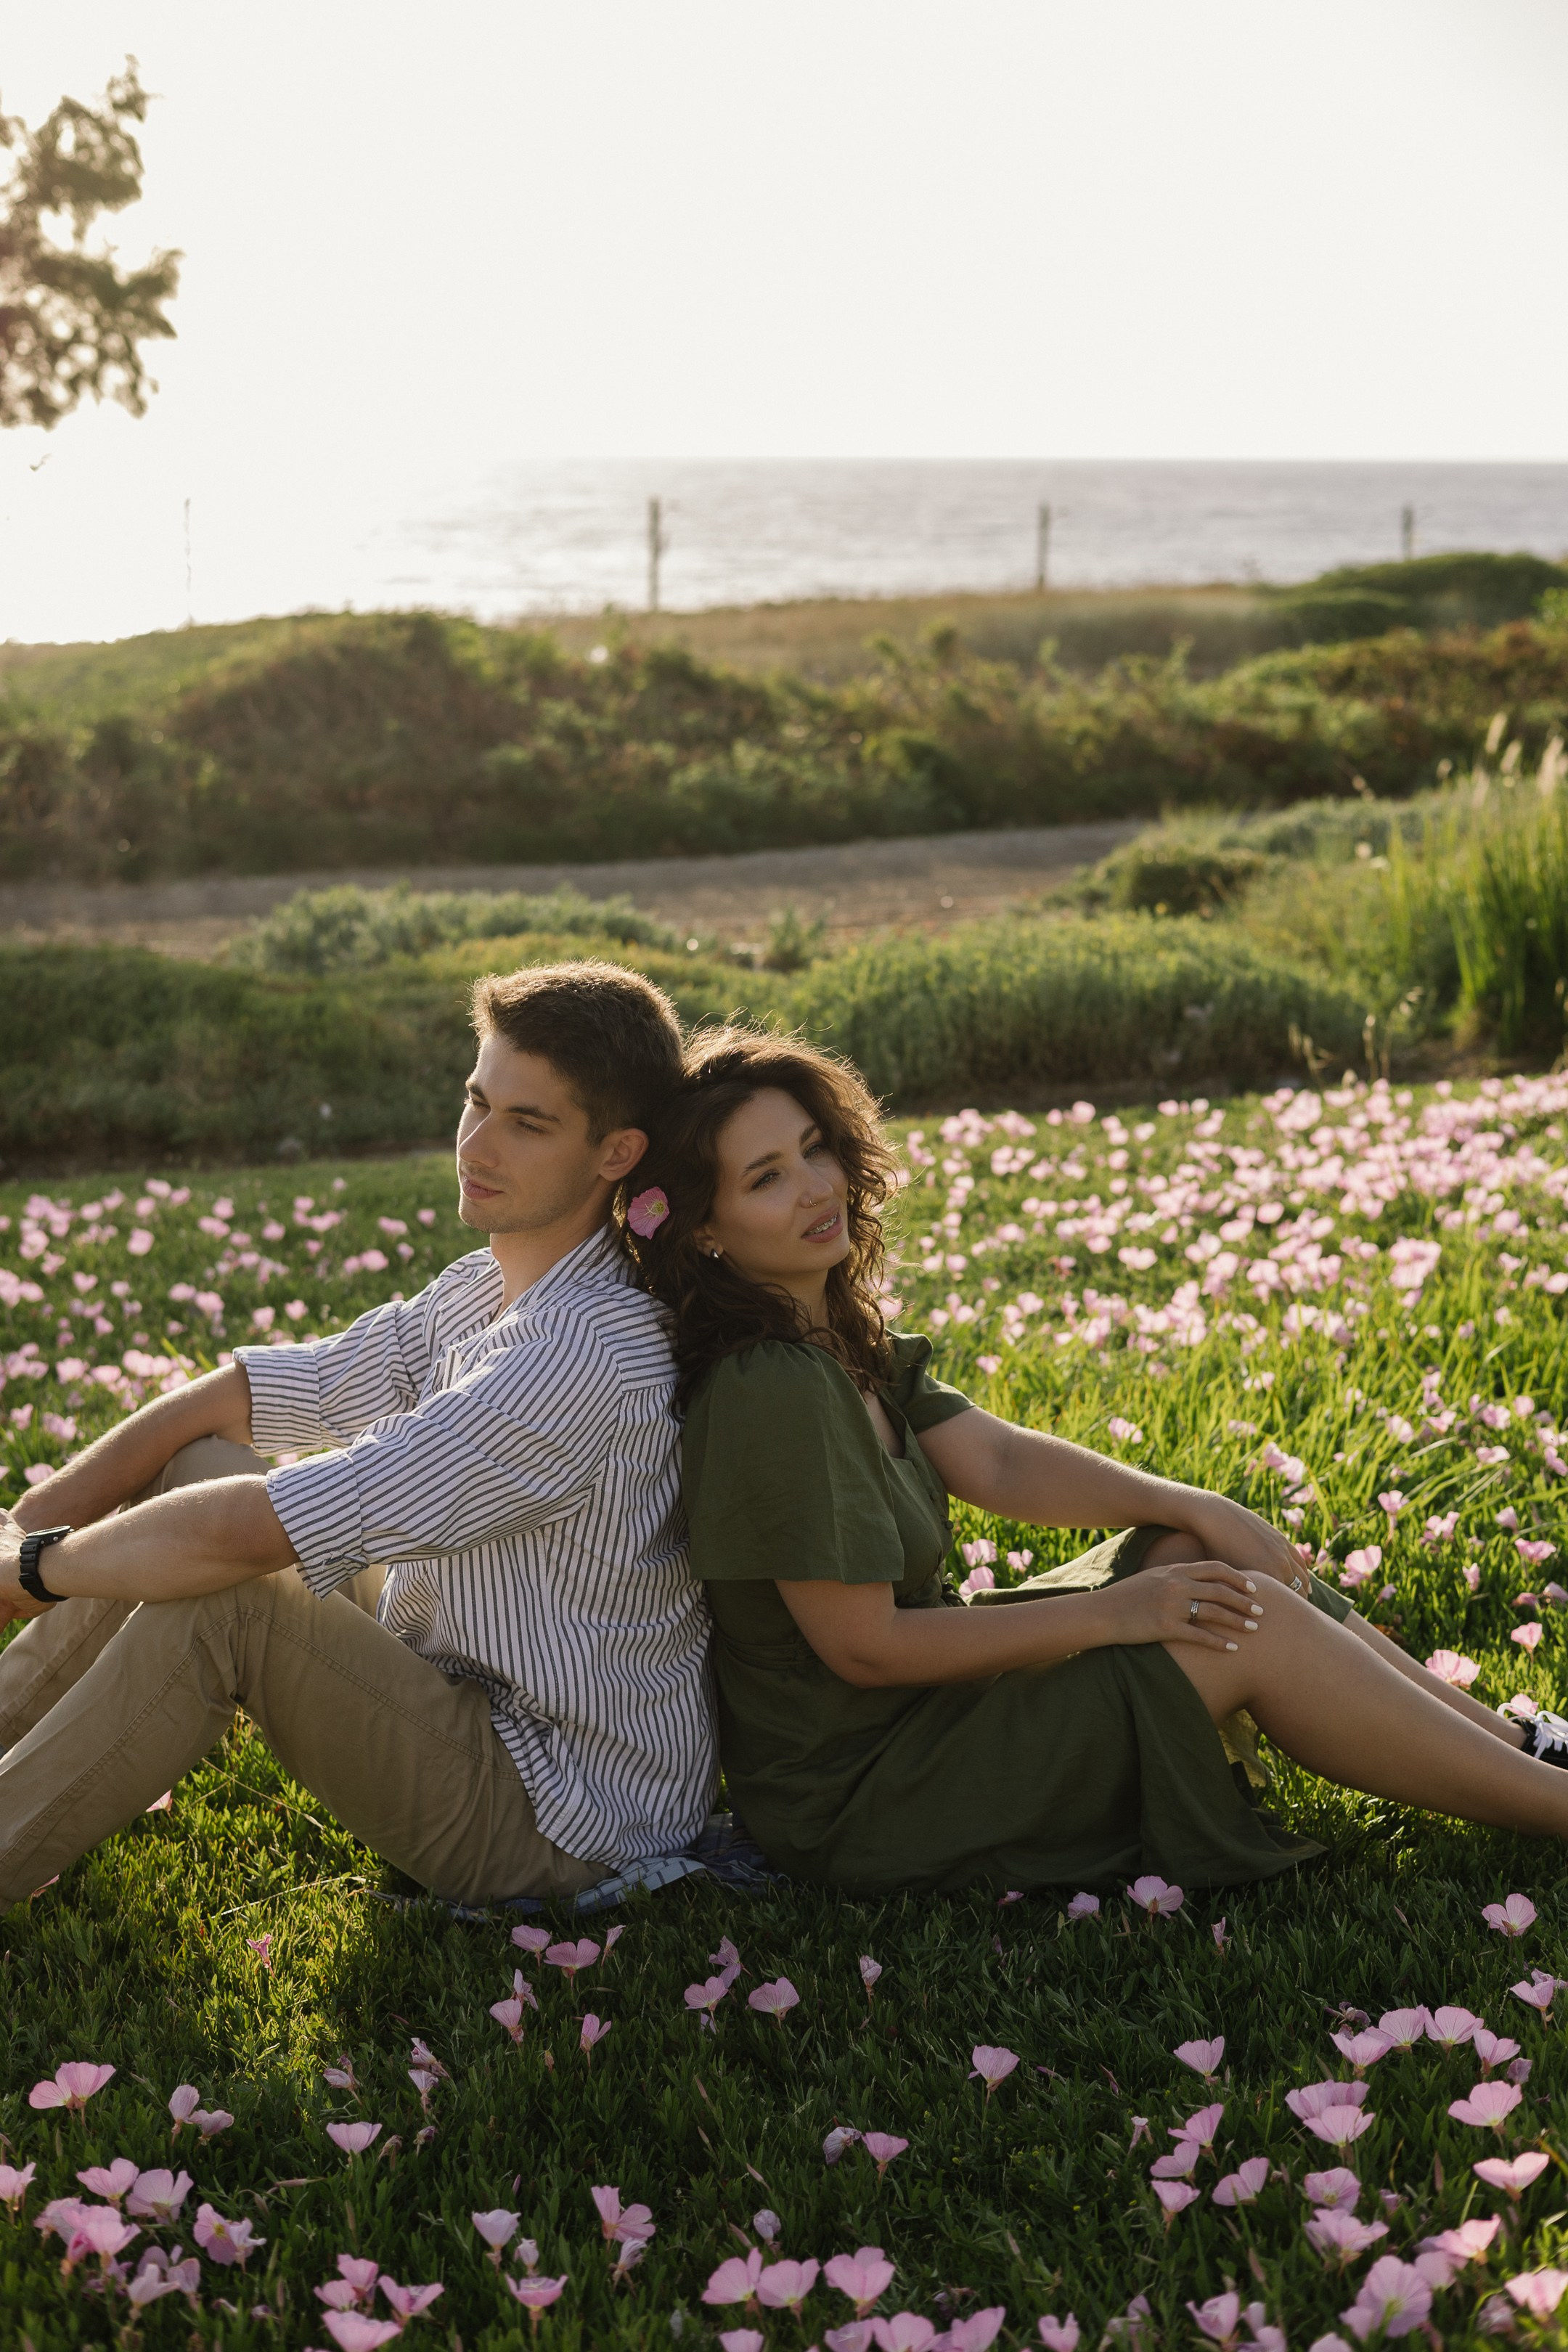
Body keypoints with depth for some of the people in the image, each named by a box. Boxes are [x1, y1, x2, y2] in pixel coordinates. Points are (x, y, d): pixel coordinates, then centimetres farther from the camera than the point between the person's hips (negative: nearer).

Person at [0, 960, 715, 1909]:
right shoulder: (482, 1291, 3)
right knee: (201, 1471, 2)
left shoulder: (591, 1359, -29)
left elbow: (244, 1534, -29)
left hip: (564, 1820, -9)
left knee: (219, 1605, -24)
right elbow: (241, 1395, 7)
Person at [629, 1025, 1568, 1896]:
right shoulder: (770, 1391, -26)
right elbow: (863, 1647, -23)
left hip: (917, 1702, 9)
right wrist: (1108, 1614, -16)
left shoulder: (834, 1336, 4)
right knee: (1253, 1629, -11)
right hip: (853, 1807, -9)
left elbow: (996, 1460, 5)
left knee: (1202, 1555, 4)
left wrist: (1195, 1508, -7)